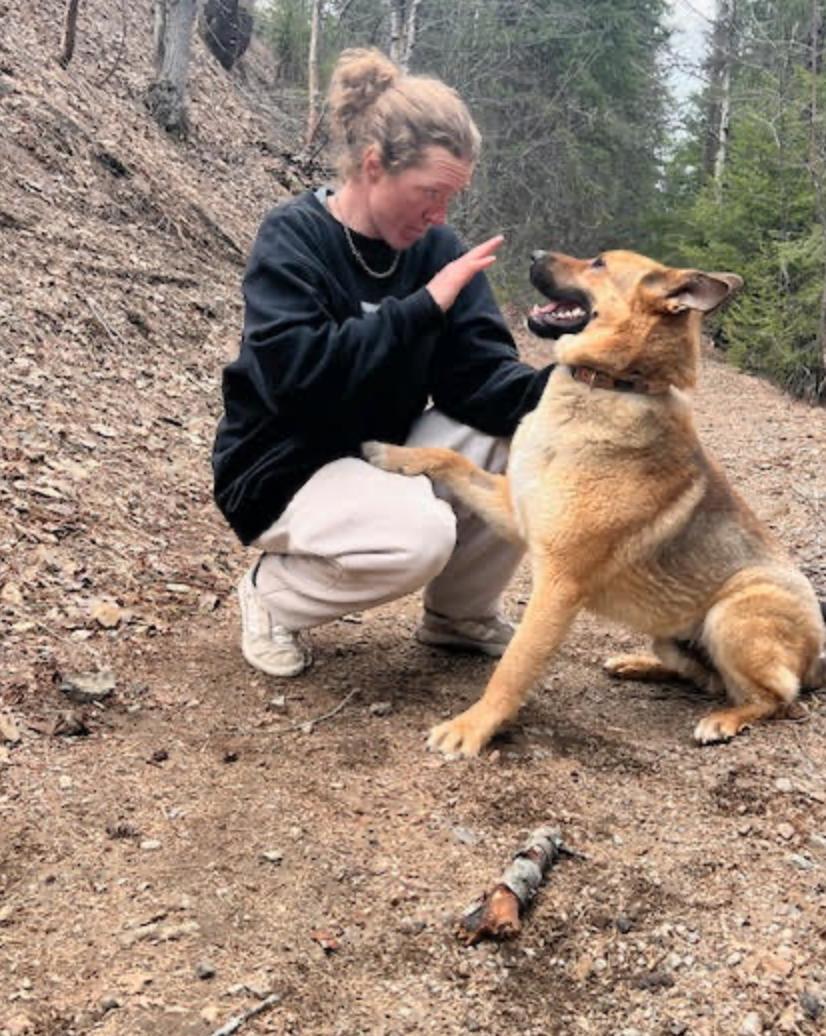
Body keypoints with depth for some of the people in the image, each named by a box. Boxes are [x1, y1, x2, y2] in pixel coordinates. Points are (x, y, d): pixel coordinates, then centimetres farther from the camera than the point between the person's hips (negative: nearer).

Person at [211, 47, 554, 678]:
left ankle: (460, 613, 7)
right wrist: (424, 306, -33)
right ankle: (274, 593, -3)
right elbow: (294, 374, -32)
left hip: (388, 451, 6)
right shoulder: (292, 238, -17)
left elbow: (480, 375, -9)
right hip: (286, 470, -6)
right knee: (417, 535, -34)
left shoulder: (438, 247, -2)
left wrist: (552, 392, -30)